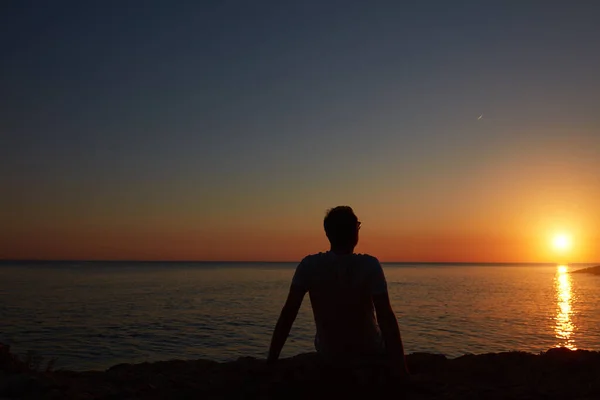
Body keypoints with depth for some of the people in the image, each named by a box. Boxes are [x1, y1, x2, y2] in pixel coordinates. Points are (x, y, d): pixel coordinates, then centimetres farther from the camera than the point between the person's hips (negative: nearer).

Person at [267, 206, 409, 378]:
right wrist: (402, 370, -28)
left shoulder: (309, 266, -17)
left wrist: (270, 363, -11)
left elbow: (287, 313, -17)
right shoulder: (369, 265, -23)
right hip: (369, 355, -2)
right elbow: (386, 318, -28)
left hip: (328, 356, 2)